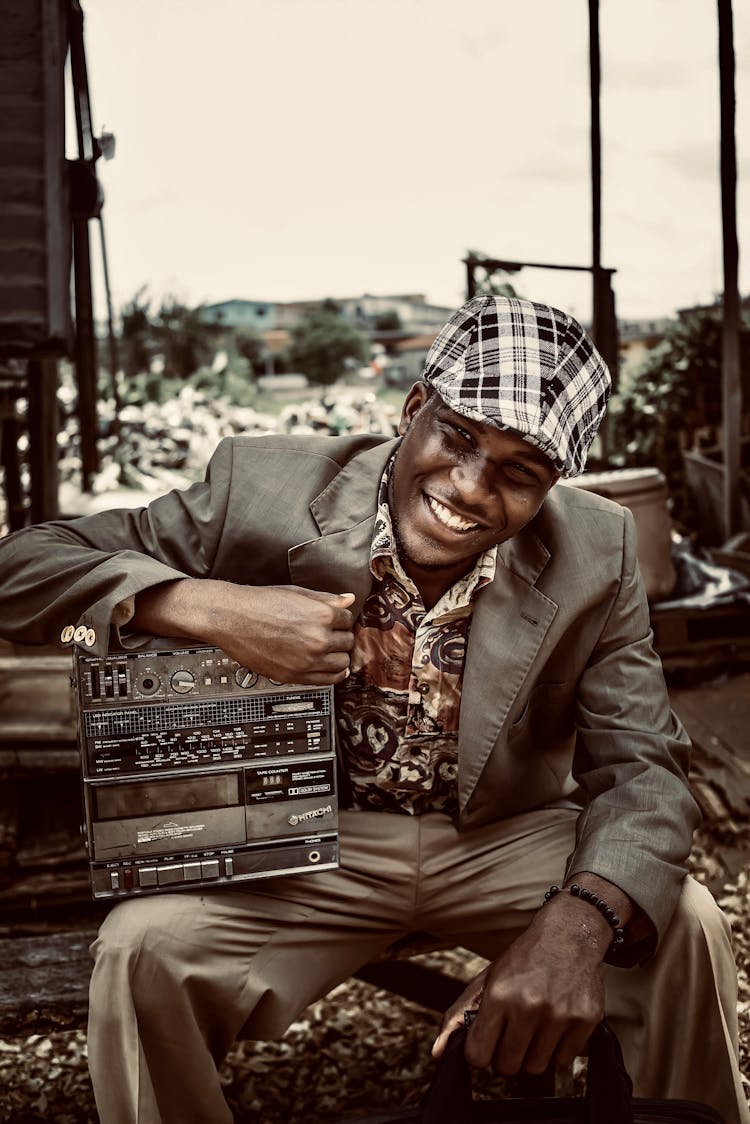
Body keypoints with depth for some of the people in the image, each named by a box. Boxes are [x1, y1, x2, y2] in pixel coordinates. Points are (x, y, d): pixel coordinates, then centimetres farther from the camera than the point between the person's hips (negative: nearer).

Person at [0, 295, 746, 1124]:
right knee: (141, 949, -25)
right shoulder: (263, 489, -17)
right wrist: (211, 606, -35)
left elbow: (641, 767, -13)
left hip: (510, 839, 2)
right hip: (312, 843, -1)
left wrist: (579, 923, -36)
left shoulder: (594, 555, -12)